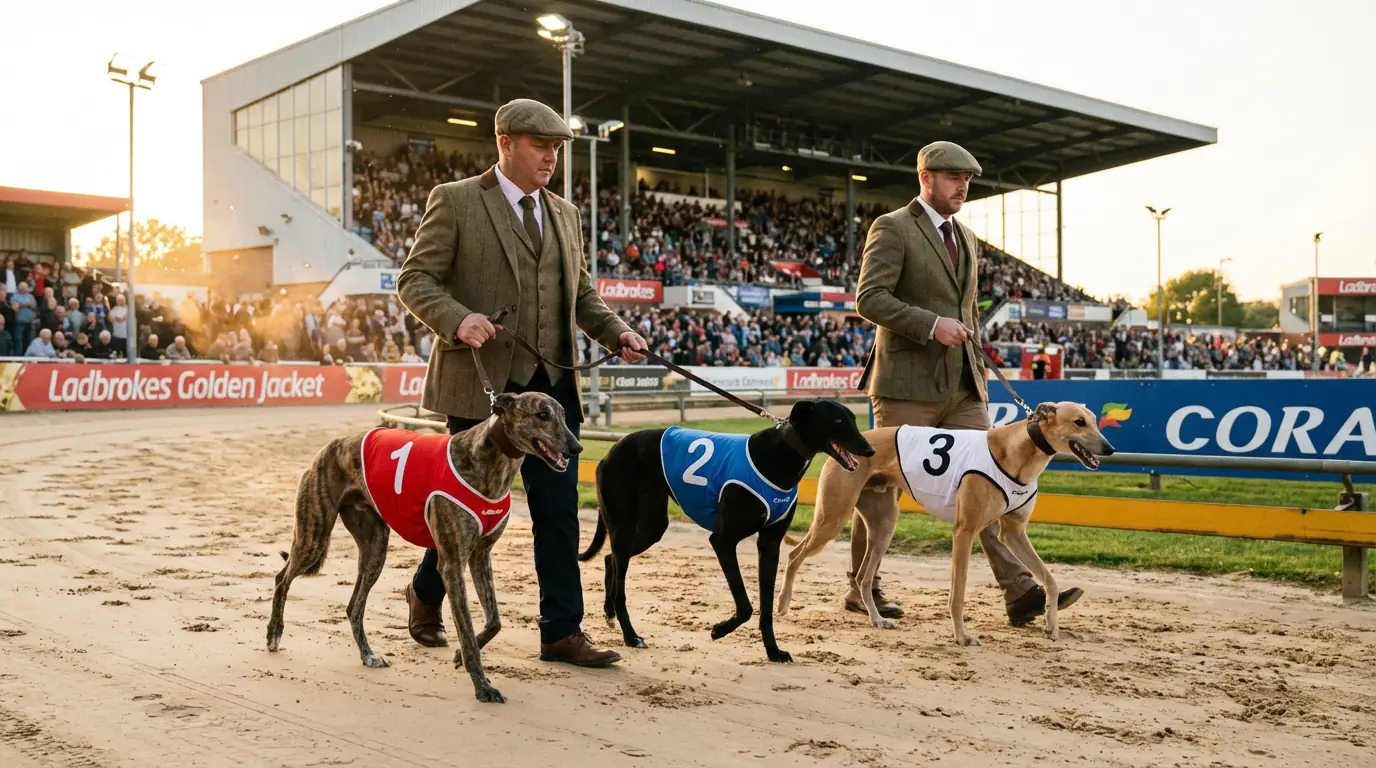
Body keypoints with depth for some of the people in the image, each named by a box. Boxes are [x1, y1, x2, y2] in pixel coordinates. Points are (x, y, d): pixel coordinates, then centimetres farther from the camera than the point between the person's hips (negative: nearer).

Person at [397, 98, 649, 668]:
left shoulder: (564, 214, 16)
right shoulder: (455, 200, -2)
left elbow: (580, 293, 22)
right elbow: (414, 280, -6)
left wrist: (615, 332, 4)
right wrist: (457, 319, -23)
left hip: (552, 384, 5)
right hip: (482, 380, -5)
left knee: (558, 510, 4)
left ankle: (561, 631, 12)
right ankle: (426, 594, 34)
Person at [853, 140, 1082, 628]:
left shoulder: (967, 238, 19)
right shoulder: (892, 228, -6)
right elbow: (869, 299, -16)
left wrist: (977, 367, 19)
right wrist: (931, 325, -21)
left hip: (963, 388, 7)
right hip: (907, 385, -7)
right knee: (884, 486, 3)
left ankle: (1020, 592, -1)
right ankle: (861, 588, 16)